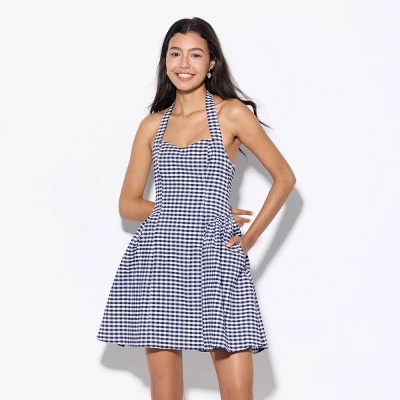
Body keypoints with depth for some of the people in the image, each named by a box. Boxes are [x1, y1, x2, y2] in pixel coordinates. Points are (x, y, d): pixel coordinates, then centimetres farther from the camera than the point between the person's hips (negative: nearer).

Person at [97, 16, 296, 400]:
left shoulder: (232, 113, 4)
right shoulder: (152, 125, 12)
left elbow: (284, 177, 7)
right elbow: (128, 204, 14)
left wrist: (250, 236, 0)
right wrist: (182, 211, 0)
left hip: (216, 258, -2)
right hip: (158, 257, 3)